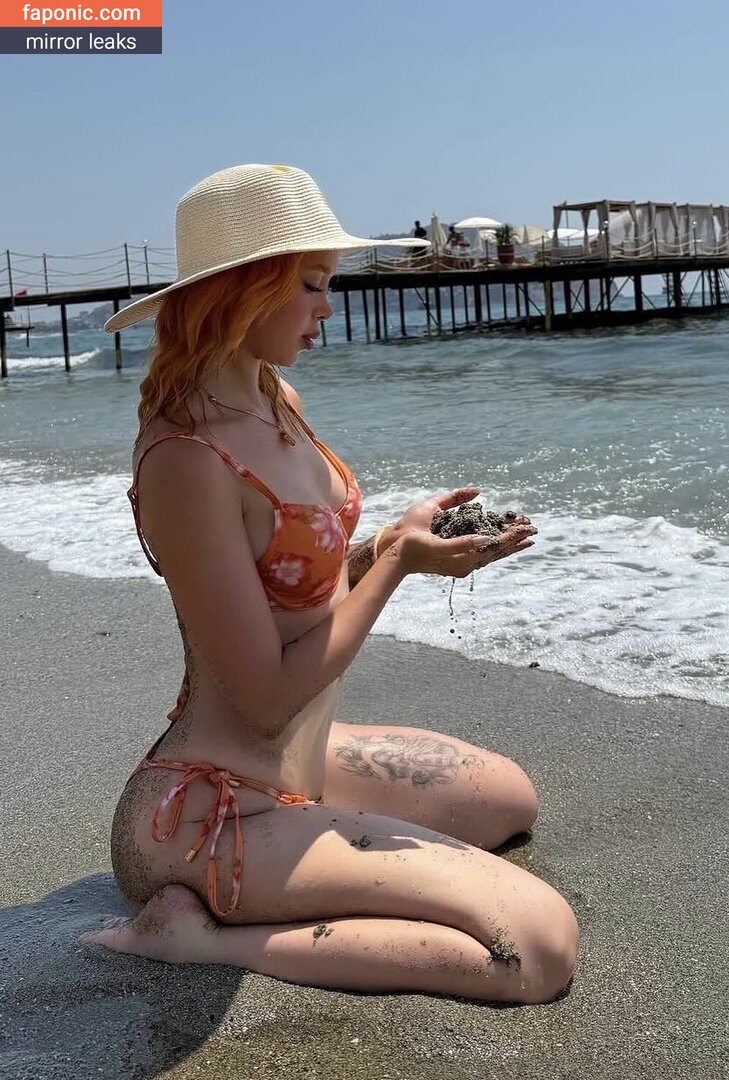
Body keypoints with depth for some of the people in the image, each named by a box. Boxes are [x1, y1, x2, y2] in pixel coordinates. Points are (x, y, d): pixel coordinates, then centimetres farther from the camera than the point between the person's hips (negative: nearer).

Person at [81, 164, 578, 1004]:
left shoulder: (276, 400, 3)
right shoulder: (186, 461, -25)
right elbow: (268, 697, -21)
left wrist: (394, 538, -5)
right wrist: (398, 560, -16)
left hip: (295, 766, 10)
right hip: (219, 805, -10)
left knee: (512, 799, 28)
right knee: (542, 940, -17)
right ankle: (205, 934, -9)